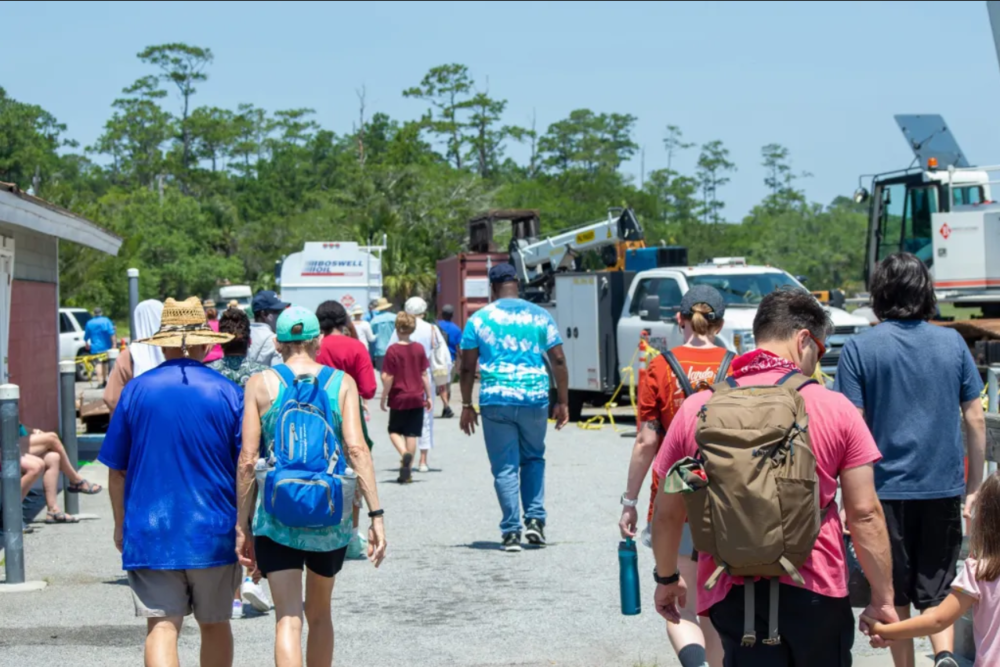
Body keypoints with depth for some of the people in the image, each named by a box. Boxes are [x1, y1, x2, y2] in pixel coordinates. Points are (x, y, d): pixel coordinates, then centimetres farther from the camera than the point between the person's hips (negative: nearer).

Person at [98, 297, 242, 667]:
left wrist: (121, 525, 17)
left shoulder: (136, 390, -1)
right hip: (213, 532, 1)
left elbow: (117, 470, 4)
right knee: (214, 625, 16)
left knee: (161, 627, -3)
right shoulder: (227, 393, -3)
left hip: (150, 533, 0)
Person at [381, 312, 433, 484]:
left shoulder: (393, 350, -11)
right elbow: (424, 375, 3)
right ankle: (407, 471, 7)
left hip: (399, 399, -3)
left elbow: (388, 378, -11)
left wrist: (383, 398, -2)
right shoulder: (419, 349, 0)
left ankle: (405, 453, -16)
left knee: (394, 431, 12)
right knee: (412, 434, 6)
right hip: (417, 398, 3)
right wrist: (429, 396, 11)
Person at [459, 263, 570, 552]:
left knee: (505, 467, 4)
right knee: (533, 458, 20)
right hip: (535, 398, 1)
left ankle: (511, 532, 1)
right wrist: (563, 402, 9)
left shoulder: (479, 319, 3)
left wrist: (467, 405, 10)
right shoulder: (540, 316, 6)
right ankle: (535, 520, 8)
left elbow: (467, 367, 2)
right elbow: (558, 361, 4)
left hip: (496, 400, -1)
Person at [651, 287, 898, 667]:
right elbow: (864, 514, -4)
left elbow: (667, 513, 8)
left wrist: (667, 578, 24)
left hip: (733, 594, 1)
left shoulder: (696, 410, 2)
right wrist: (883, 599, 4)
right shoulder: (835, 409, -2)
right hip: (815, 592, -1)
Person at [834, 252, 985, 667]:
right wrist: (974, 485, 13)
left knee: (895, 596, 11)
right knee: (937, 590, 10)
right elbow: (975, 419, 5)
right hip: (943, 489, 2)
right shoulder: (953, 343, 4)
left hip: (887, 488, -2)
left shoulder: (859, 348, -5)